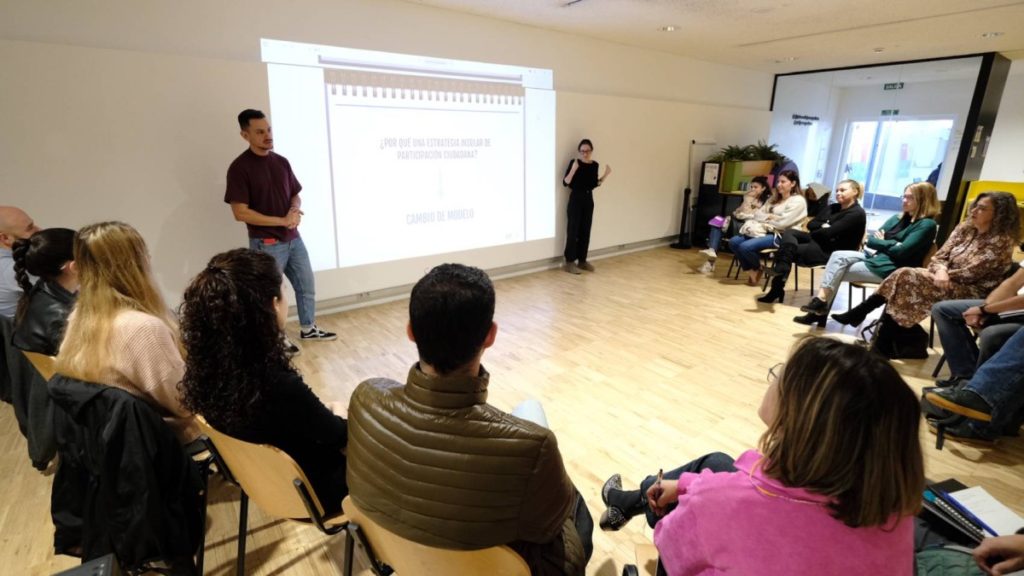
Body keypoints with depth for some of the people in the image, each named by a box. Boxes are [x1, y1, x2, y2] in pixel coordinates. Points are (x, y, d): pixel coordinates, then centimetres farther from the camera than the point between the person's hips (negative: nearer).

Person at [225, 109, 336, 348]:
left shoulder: (281, 161, 6)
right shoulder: (240, 167, -13)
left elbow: (295, 195, 13)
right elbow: (241, 213, -17)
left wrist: (295, 211, -10)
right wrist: (282, 221, -16)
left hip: (294, 238, 6)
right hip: (266, 244, -6)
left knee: (307, 286, 15)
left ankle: (308, 329, 34)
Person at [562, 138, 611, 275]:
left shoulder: (594, 165, 7)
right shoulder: (574, 162, -9)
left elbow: (594, 184, 15)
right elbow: (565, 182, -15)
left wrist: (605, 175, 5)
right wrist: (573, 170, -29)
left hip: (588, 200, 6)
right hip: (575, 200, -6)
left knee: (585, 231, 9)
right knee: (573, 231, -5)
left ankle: (582, 260, 18)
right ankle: (570, 262, 1)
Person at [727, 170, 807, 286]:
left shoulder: (798, 201, -5)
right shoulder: (775, 198, 21)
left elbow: (782, 223, -16)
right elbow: (757, 214, 12)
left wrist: (765, 218, -1)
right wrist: (769, 216, -7)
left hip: (779, 235, -8)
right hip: (765, 231, 8)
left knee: (745, 247, -28)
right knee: (733, 242, -13)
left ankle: (758, 269, 1)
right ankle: (751, 270, 2)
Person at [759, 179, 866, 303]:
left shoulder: (857, 214, -10)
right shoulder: (832, 208, 18)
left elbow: (828, 232, -19)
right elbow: (810, 224, 8)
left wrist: (809, 234, -4)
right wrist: (822, 225, -11)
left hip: (833, 252, -8)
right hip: (819, 242, 8)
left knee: (788, 249, -20)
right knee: (789, 232, -16)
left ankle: (777, 287, -19)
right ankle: (780, 275, -27)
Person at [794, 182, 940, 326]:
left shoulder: (927, 225, -8)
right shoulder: (898, 218, 17)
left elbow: (901, 251, -17)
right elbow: (871, 240, 11)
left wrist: (882, 242, 1)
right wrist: (889, 245, -9)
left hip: (892, 269, -8)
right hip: (875, 256, 8)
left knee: (837, 273, -18)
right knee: (838, 255, -16)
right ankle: (821, 300, -23)